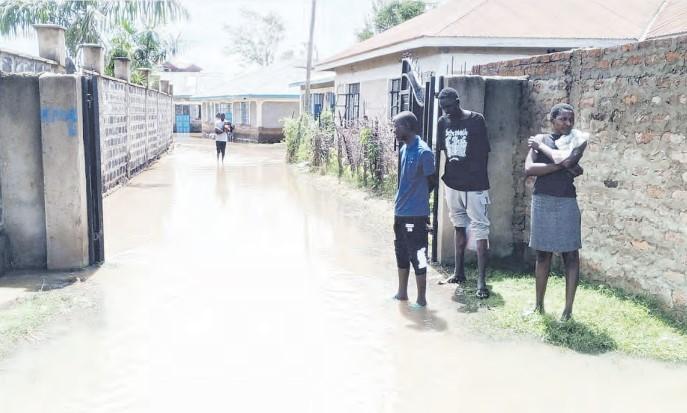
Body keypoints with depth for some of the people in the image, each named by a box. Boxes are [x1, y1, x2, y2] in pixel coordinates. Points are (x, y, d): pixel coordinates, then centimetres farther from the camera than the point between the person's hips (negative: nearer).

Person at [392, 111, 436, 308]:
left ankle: (421, 299, 12)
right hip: (400, 212, 9)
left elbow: (431, 182, -8)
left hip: (415, 214, -8)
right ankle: (402, 293, 31)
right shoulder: (404, 149, 9)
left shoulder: (423, 152, -17)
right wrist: (400, 202, 12)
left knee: (417, 256, 0)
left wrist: (417, 197, 4)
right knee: (401, 254, 17)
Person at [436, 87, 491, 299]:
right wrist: (447, 173, 8)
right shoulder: (443, 122, 6)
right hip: (453, 183, 6)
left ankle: (482, 280, -6)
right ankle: (459, 272, 27)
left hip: (474, 185, -5)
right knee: (459, 227, 16)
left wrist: (478, 177, -1)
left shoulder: (476, 120, -8)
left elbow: (483, 152, -3)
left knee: (480, 230, -6)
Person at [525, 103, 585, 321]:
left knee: (571, 254, -1)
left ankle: (568, 309, 4)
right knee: (543, 254, 9)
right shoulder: (540, 139, 6)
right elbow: (528, 169, -9)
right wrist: (561, 166, -15)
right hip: (542, 201, 2)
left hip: (567, 202, -1)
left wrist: (541, 146, -5)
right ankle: (539, 305, 18)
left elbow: (566, 159, -18)